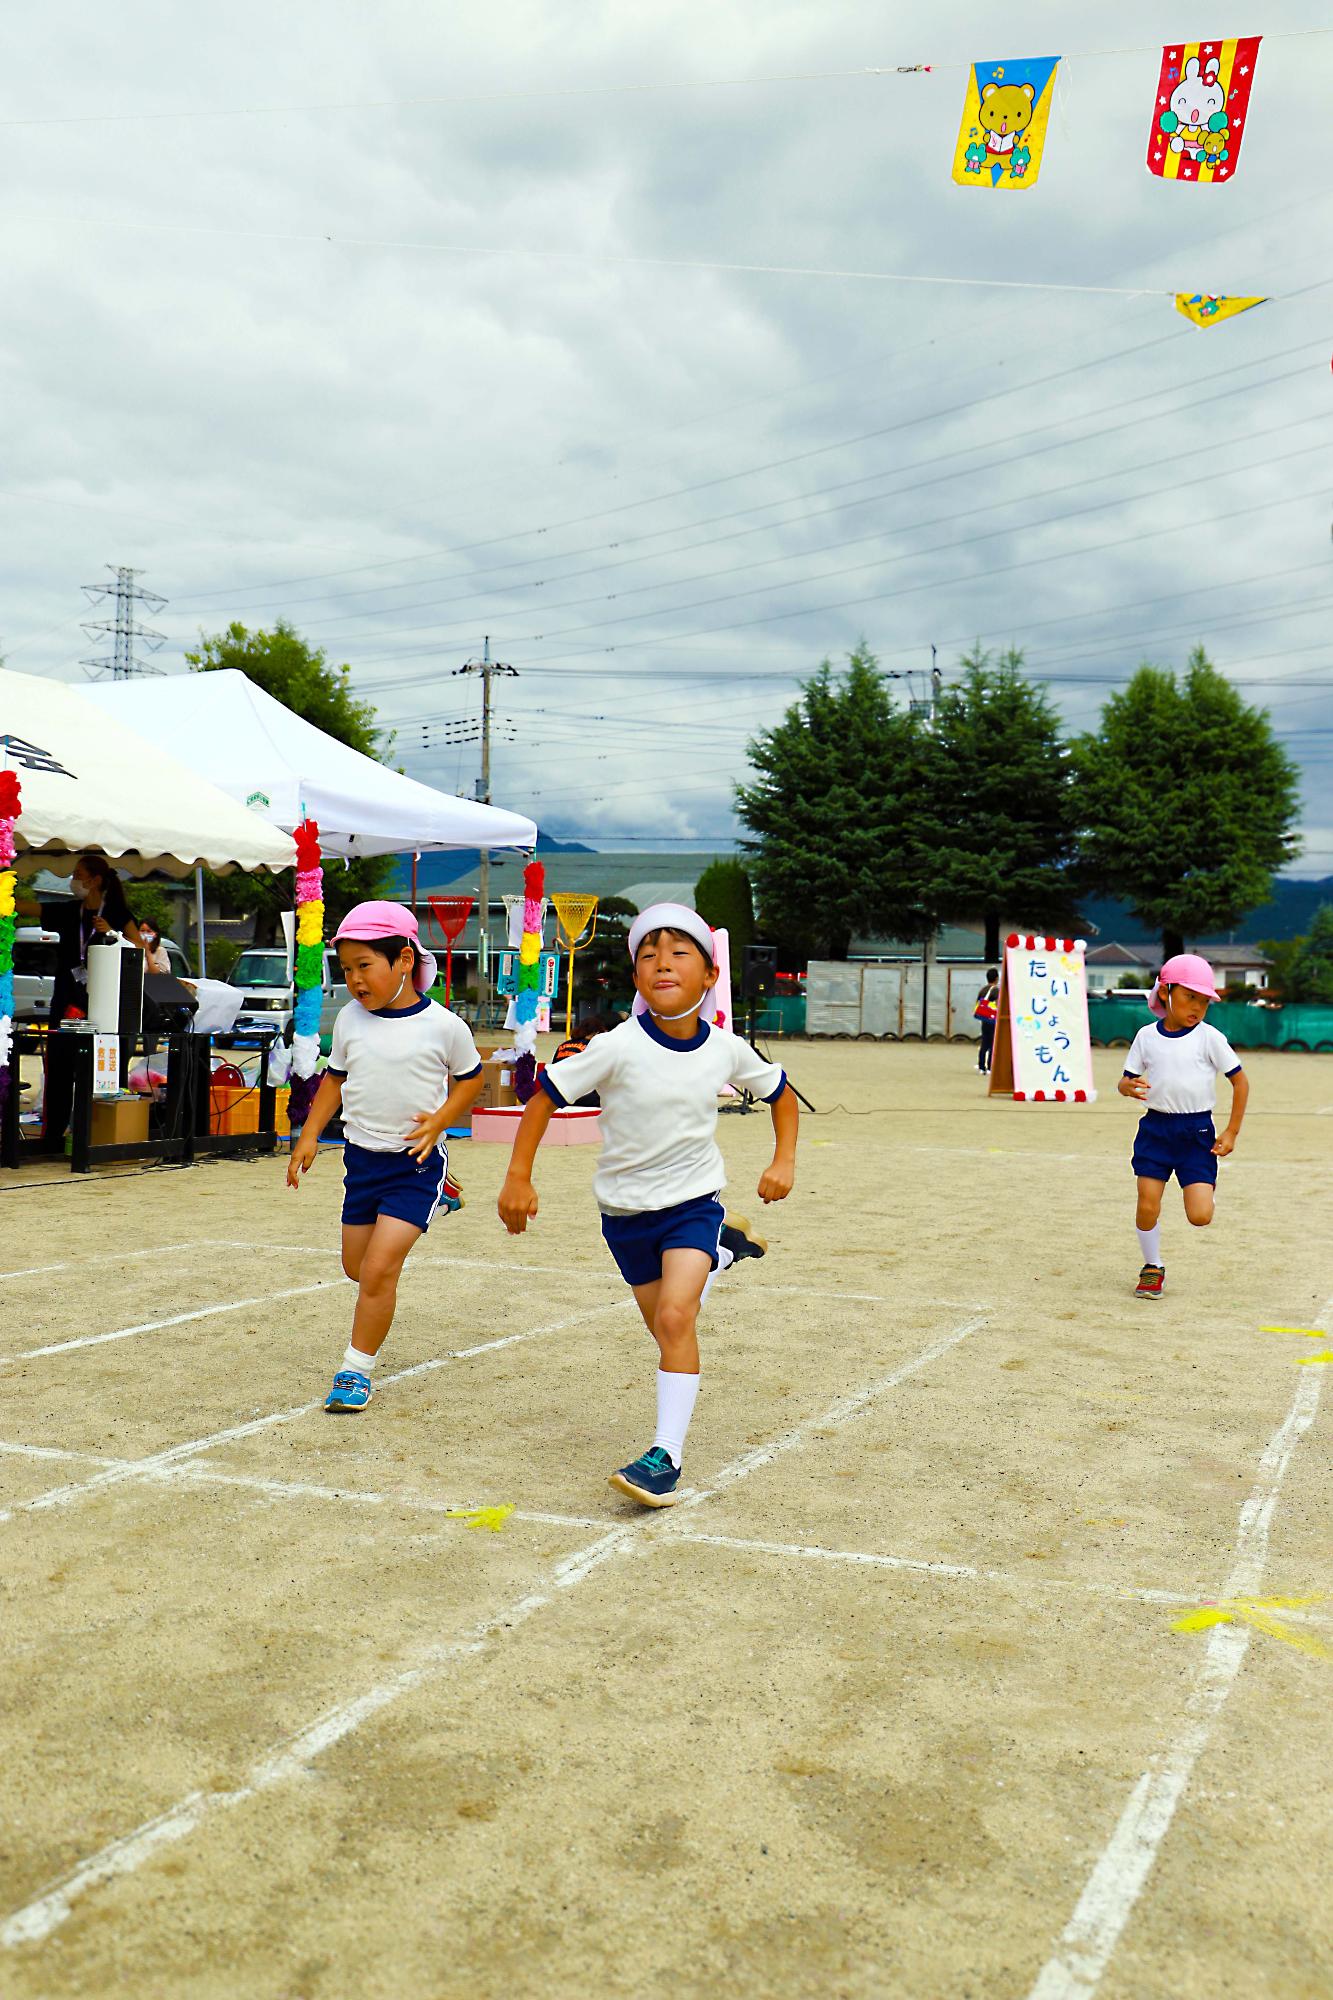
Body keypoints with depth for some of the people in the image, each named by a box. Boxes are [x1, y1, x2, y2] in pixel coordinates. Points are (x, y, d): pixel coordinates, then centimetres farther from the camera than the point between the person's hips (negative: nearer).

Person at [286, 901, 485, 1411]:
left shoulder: (443, 1025, -11)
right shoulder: (350, 1020, 1)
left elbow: (470, 1079, 3)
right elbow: (335, 1079, 14)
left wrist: (438, 1121, -13)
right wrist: (309, 1136, 6)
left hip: (416, 1162, -5)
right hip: (362, 1157, 5)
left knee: (379, 1269, -13)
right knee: (356, 1266, 17)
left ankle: (356, 1371, 2)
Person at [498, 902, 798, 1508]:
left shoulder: (726, 1049, -10)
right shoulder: (618, 1048, -19)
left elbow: (779, 1091, 9)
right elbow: (546, 1095, -10)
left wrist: (784, 1159, -2)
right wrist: (518, 1178, -13)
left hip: (693, 1201, -1)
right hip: (626, 1210, 1)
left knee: (676, 1316, -20)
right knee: (665, 1327, 15)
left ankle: (666, 1456, -14)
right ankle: (719, 1252, 46)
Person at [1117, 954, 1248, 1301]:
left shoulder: (1209, 1037, -4)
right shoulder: (1147, 1036, 2)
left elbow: (1240, 1081, 1)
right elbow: (1126, 1080, 7)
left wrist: (1231, 1133, -2)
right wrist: (1129, 1086, -19)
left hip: (1197, 1131, -1)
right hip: (1155, 1127, 2)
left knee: (1199, 1216, -9)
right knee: (1147, 1205, -5)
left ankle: (1203, 1190, 27)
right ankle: (1153, 1268, 19)